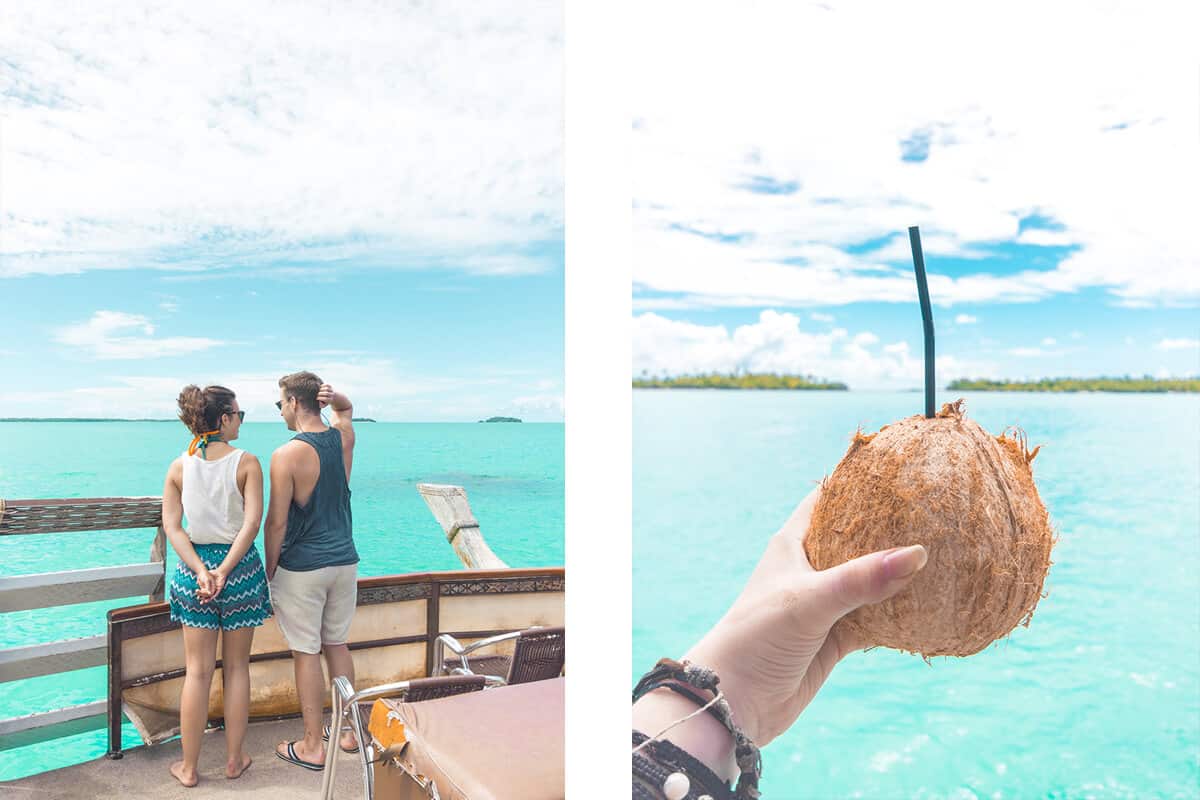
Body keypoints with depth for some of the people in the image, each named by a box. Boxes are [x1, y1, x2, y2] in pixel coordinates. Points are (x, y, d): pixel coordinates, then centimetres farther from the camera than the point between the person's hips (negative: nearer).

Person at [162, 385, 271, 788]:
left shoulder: (179, 467, 1)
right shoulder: (246, 462, -9)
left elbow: (172, 526, -4)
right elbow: (252, 522, -17)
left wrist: (201, 570, -10)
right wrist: (224, 570, -15)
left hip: (194, 567, 2)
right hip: (241, 565, -2)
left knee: (198, 671, 11)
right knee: (236, 667, 12)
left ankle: (188, 767, 21)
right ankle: (234, 759, 23)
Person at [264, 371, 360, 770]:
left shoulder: (286, 455, -15)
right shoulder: (343, 437, 1)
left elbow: (277, 522, -14)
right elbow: (347, 409, 25)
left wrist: (268, 572, -2)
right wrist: (334, 397, 2)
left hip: (302, 568, -6)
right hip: (344, 561, 6)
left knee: (306, 653, 5)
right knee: (337, 645, 17)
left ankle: (313, 747, 15)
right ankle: (347, 732, 27)